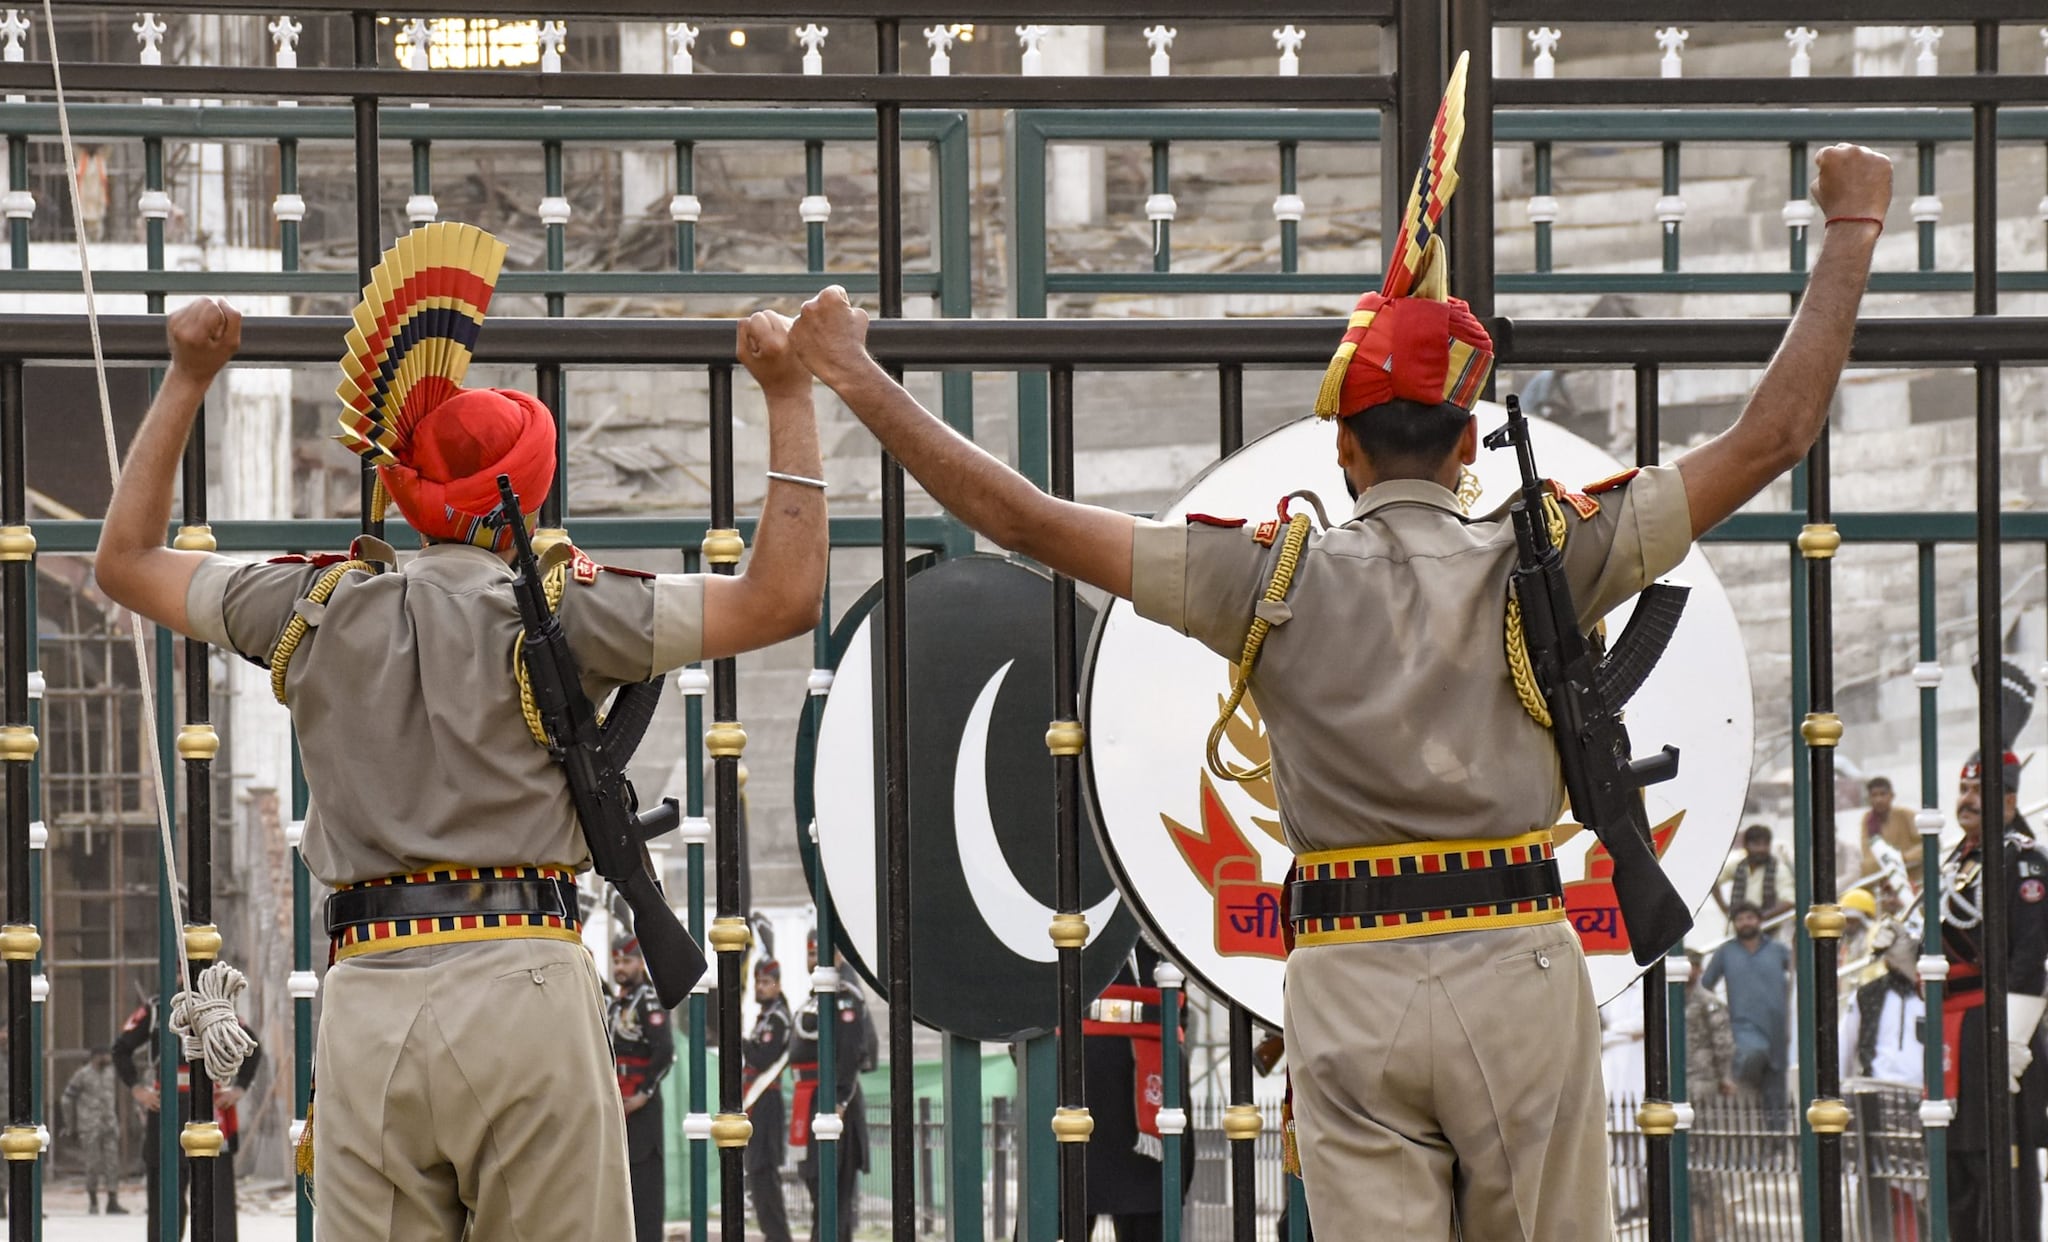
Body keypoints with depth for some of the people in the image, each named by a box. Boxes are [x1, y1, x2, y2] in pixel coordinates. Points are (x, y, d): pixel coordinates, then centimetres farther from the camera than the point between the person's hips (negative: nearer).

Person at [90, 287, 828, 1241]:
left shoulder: (319, 608, 13)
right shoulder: (556, 610, 4)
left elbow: (127, 559, 28)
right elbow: (783, 598, 4)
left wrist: (186, 380, 34)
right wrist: (789, 398, 11)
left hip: (364, 1004, 3)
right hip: (525, 985, -3)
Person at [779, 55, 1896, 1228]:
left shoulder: (1281, 576, 3)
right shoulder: (1540, 562, 2)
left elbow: (1024, 515, 2)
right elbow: (1772, 437, 4)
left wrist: (858, 376, 10)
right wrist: (1852, 233, 12)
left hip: (1351, 994, 0)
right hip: (1519, 967, 0)